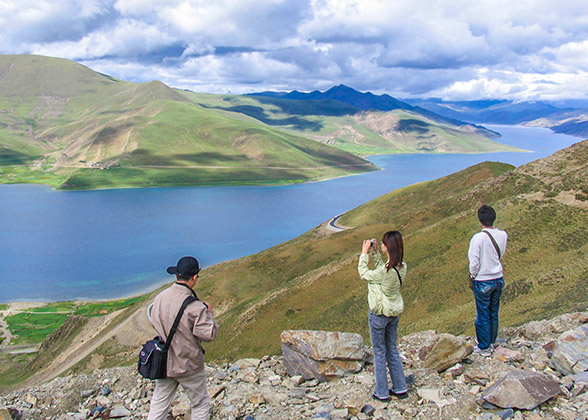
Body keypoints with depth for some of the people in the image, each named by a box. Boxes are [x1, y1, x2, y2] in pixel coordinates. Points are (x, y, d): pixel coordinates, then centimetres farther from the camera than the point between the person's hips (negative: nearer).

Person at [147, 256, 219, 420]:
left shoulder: (160, 297, -4)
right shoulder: (194, 307, -23)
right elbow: (208, 334, -19)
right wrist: (208, 313, -3)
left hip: (163, 362, 5)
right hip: (188, 365, -5)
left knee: (159, 405, 16)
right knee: (201, 404, 15)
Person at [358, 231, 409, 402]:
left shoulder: (387, 271, -28)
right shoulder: (401, 267, -5)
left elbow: (364, 273, -12)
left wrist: (365, 253, -4)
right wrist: (375, 253, 9)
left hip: (379, 314, -8)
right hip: (394, 312, 8)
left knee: (379, 353, 6)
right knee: (392, 351, 19)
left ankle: (382, 393, 16)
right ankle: (400, 389, 28)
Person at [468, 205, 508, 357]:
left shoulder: (478, 238, -21)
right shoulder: (503, 235, -6)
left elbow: (474, 262, -16)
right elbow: (501, 254, 8)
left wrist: (472, 277, -1)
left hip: (483, 282, -5)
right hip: (498, 279, 5)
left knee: (483, 315, 7)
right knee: (494, 313, 18)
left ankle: (484, 347, 17)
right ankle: (492, 342, 32)